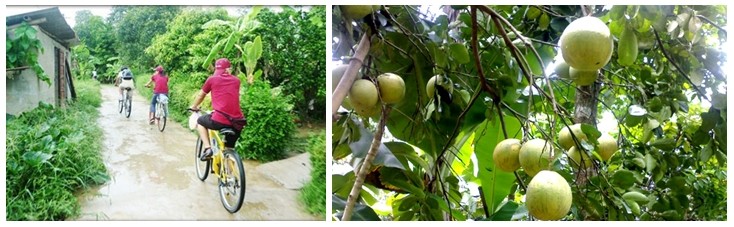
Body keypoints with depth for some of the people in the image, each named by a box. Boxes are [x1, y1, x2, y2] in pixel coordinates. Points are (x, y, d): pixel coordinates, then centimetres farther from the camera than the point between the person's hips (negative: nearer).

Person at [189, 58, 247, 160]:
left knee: (200, 121, 27)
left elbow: (200, 95, 23)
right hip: (237, 122, 3)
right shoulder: (236, 80, 16)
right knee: (229, 149, 22)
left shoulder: (212, 79, 8)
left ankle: (207, 148, 11)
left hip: (219, 120, -3)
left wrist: (194, 107, 43)